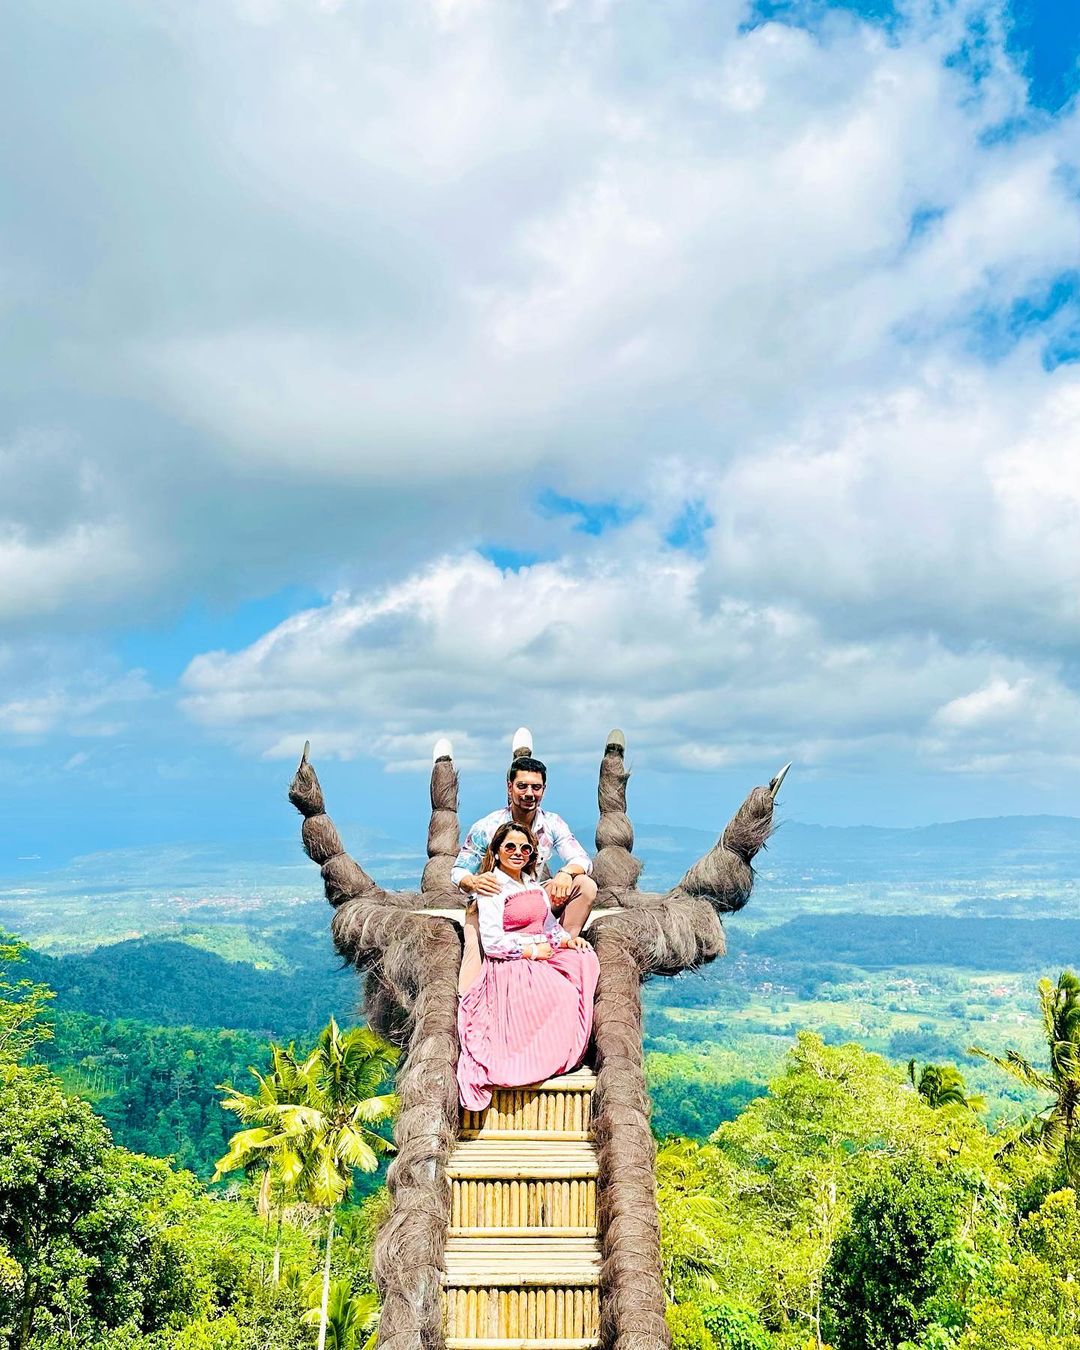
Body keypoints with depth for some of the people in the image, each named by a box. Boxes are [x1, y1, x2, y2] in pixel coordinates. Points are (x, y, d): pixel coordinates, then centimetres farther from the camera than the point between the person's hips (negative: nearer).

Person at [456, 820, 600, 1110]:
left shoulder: (534, 885, 17)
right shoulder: (492, 887, -8)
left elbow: (549, 925, 19)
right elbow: (492, 942, -16)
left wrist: (567, 939, -2)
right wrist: (532, 951, -12)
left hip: (542, 958, 8)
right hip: (511, 967, -8)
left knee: (584, 958, -16)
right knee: (563, 999, -26)